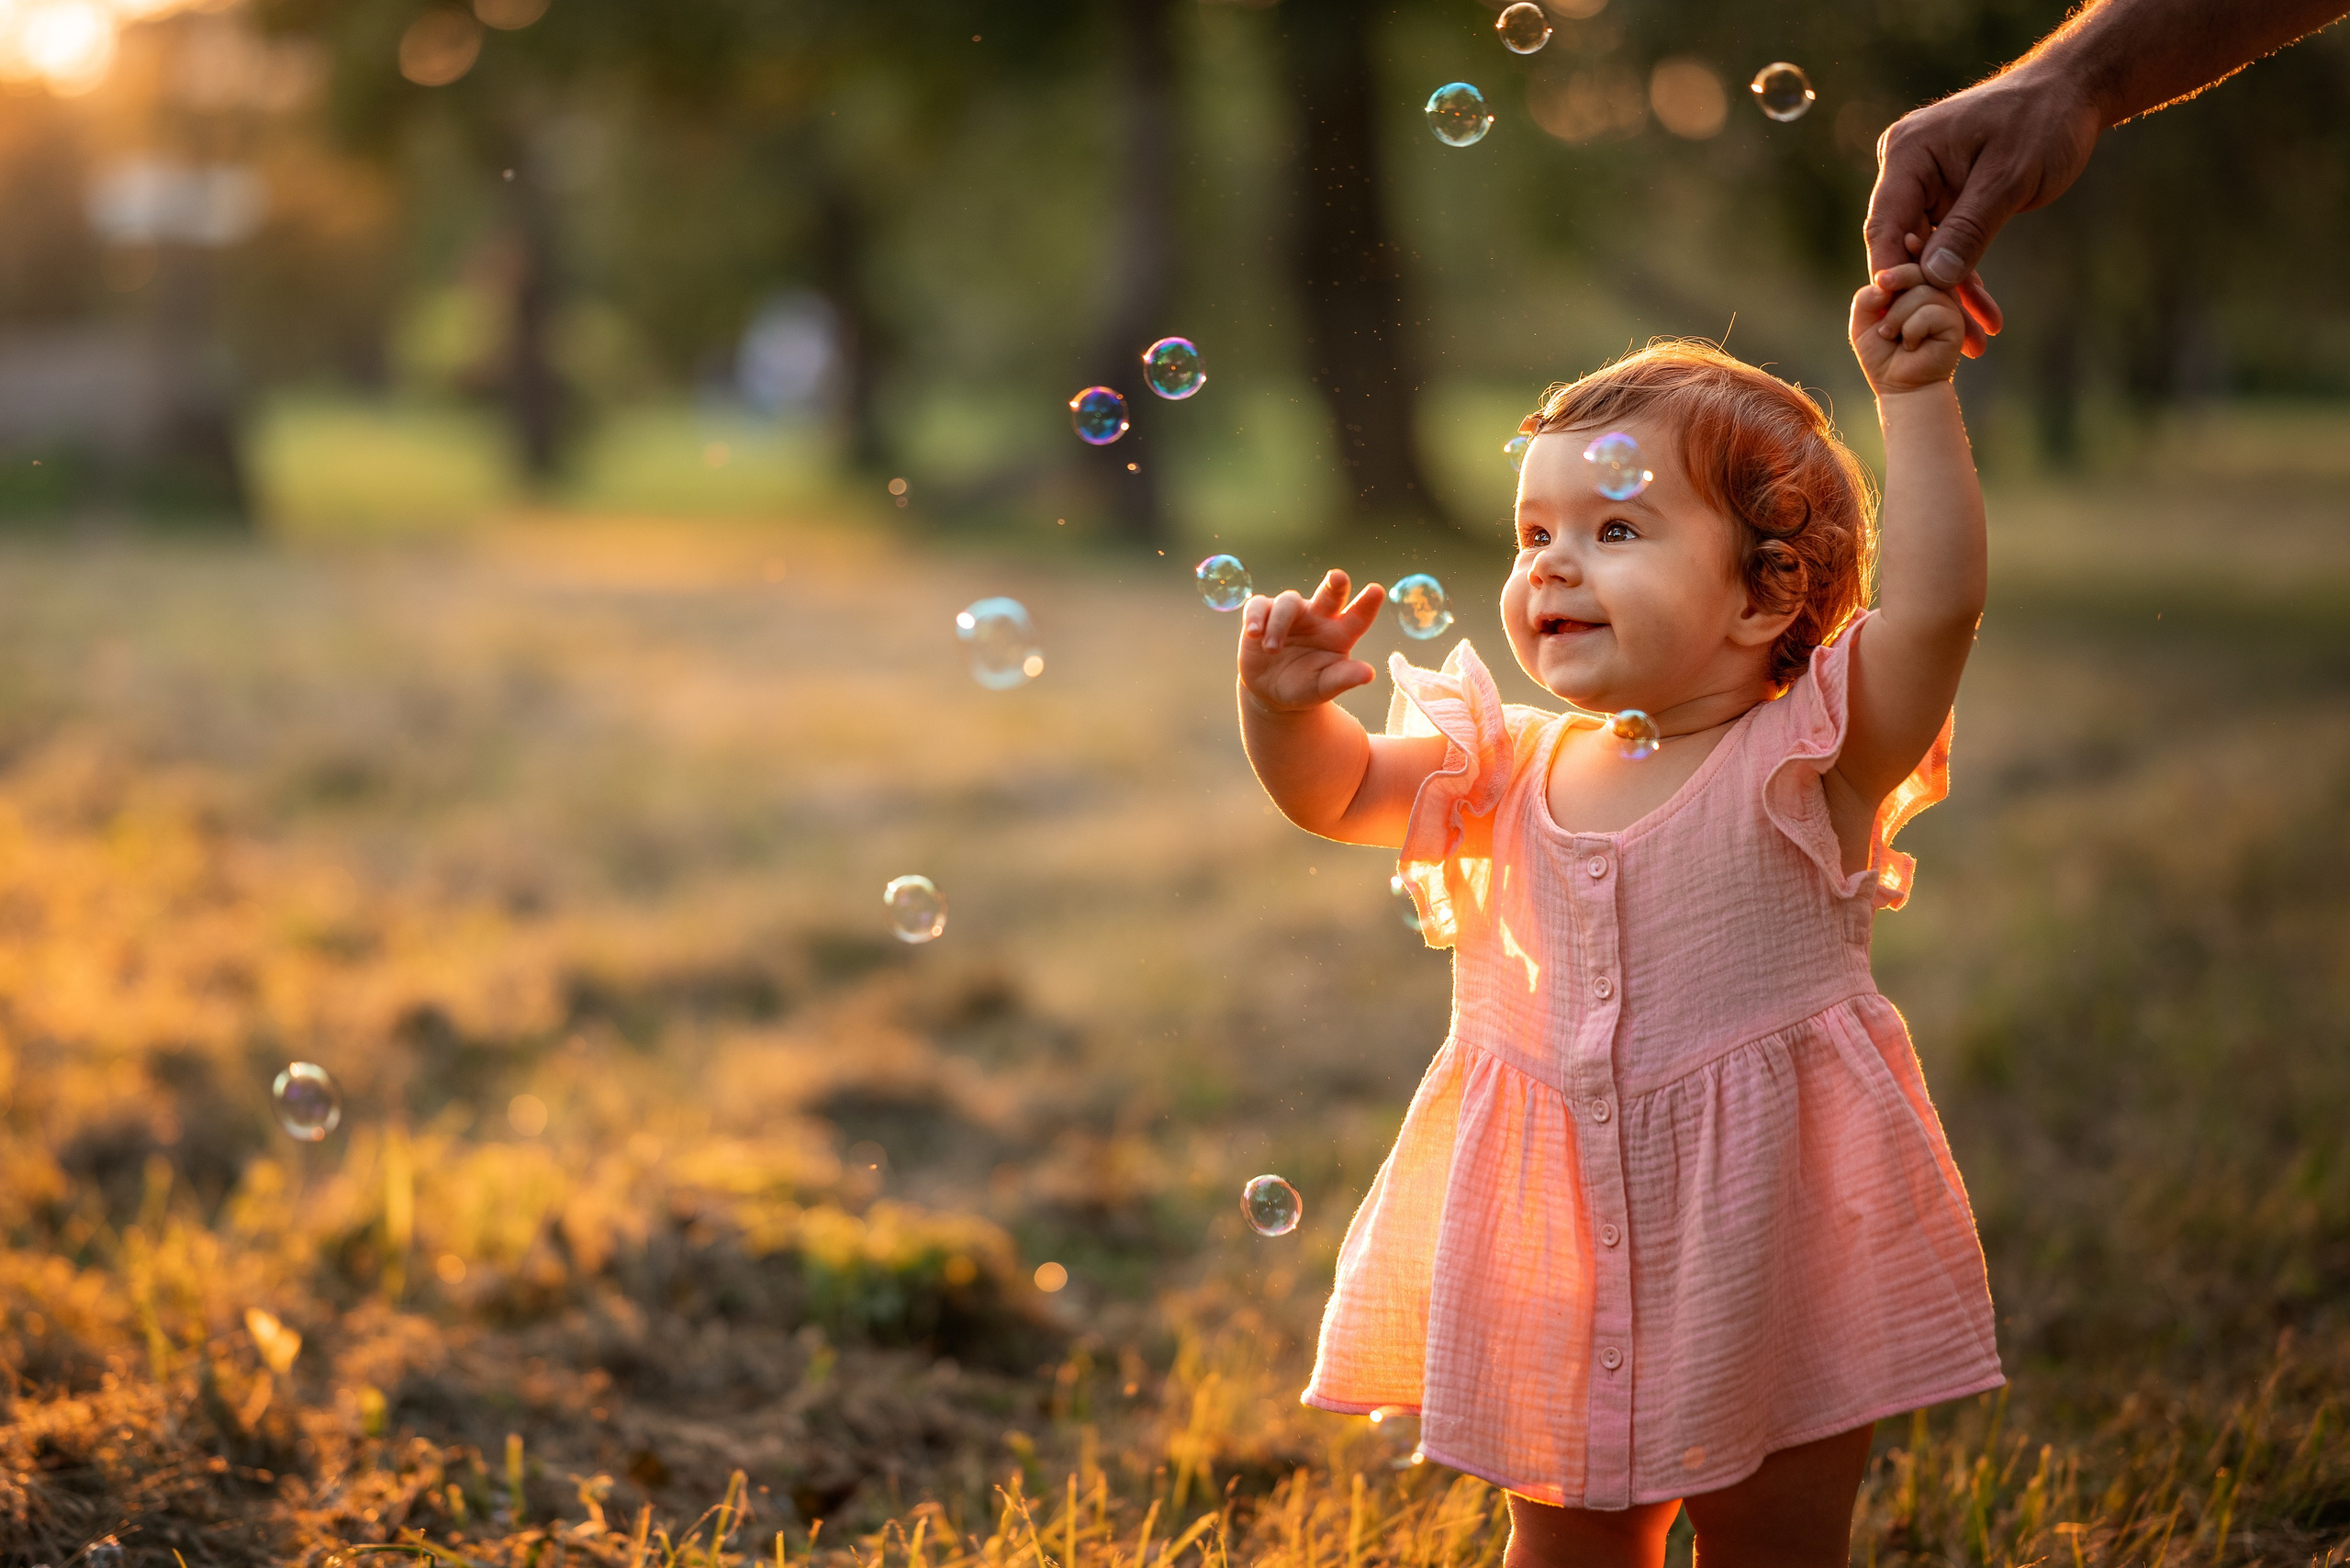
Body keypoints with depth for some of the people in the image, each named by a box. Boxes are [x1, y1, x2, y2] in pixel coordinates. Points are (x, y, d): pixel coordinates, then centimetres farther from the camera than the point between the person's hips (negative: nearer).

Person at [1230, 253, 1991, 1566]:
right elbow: (1333, 793, 6)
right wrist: (1288, 705, -15)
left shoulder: (1806, 763, -13)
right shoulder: (1513, 769, 2)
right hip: (1561, 1258, 5)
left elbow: (1936, 606, -26)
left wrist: (1916, 399, -30)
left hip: (1767, 1248, -4)